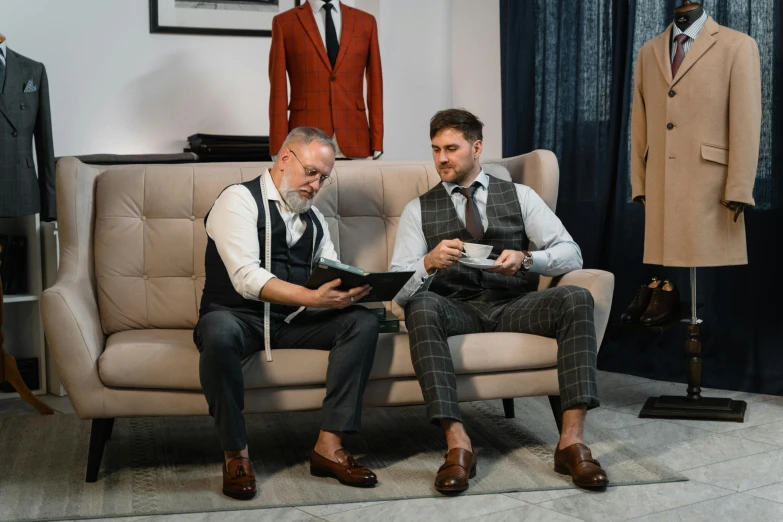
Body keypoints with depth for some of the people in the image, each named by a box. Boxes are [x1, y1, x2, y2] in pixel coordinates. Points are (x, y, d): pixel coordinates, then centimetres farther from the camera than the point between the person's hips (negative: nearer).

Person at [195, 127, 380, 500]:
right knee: (218, 333, -40)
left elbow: (333, 280, 10)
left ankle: (329, 446, -19)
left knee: (363, 322, -17)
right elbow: (246, 277, -21)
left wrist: (352, 288, -15)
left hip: (293, 322, 6)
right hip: (237, 317, -6)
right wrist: (311, 297, -31)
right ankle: (236, 455, -21)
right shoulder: (240, 199, -7)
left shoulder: (314, 218, 16)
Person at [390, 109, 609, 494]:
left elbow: (571, 255, 4)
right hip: (456, 310, 0)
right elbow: (398, 286, 0)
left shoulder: (520, 196, 14)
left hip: (514, 307, 1)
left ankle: (571, 441, -31)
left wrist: (526, 258, -17)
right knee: (420, 306, -34)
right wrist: (430, 261, -22)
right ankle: (458, 445, -37)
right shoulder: (418, 210, 13)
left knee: (576, 298, -28)